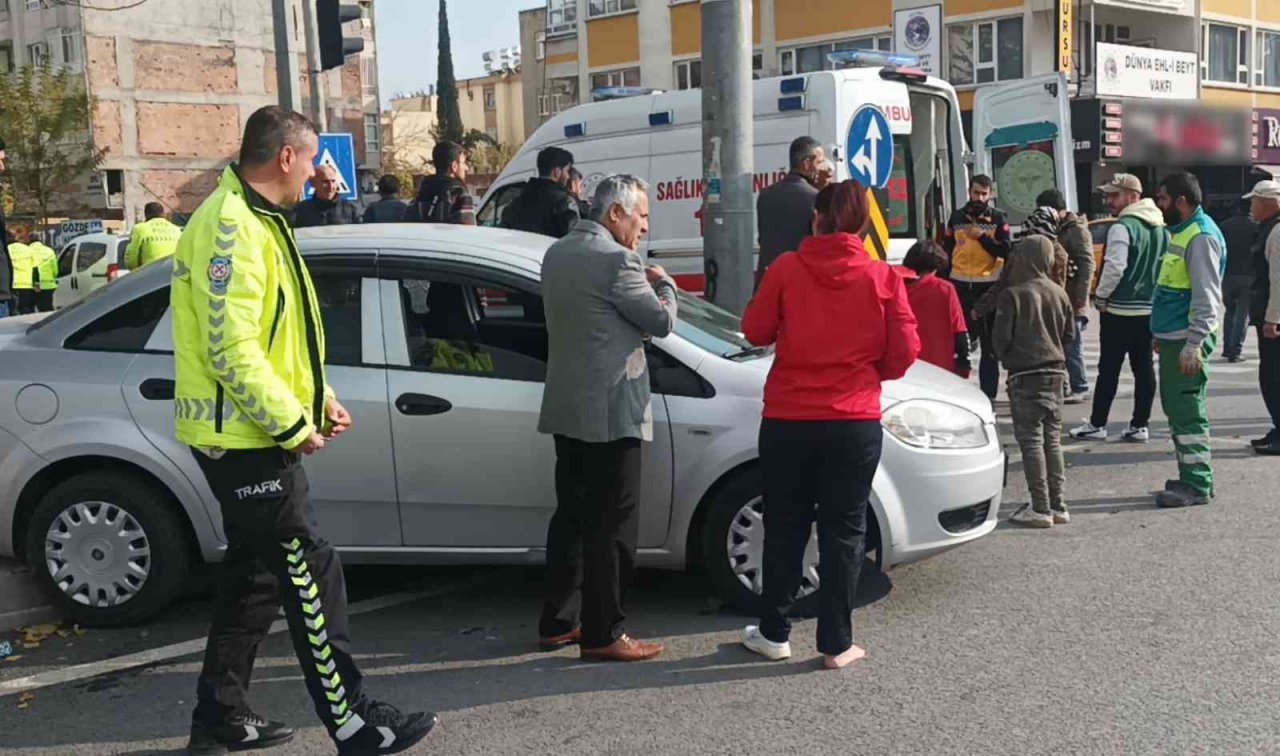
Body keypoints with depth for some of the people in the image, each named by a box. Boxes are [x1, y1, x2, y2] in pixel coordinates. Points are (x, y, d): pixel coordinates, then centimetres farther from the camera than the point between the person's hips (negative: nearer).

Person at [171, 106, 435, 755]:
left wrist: (317, 399, 11)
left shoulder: (253, 221, 16)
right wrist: (293, 425, -19)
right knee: (310, 574, -5)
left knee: (256, 575, 17)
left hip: (247, 437, 10)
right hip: (245, 440, -10)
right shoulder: (232, 227, -18)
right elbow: (232, 350, -25)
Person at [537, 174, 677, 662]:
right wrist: (663, 283, 8)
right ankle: (603, 634, 4)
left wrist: (640, 281, 14)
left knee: (571, 516, 16)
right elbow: (662, 321, -10)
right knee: (613, 526, -1)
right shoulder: (615, 261, -17)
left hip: (567, 409, 9)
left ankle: (558, 622, 23)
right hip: (610, 411, -9)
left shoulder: (556, 254, 11)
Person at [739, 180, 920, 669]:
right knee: (843, 532, 9)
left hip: (787, 420, 0)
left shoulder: (787, 269, -6)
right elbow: (904, 352, -3)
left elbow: (755, 331, 2)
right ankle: (837, 644, 13)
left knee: (785, 528, 14)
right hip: (855, 423, 0)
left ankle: (774, 633, 23)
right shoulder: (883, 278, -5)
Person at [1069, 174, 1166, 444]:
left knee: (1109, 369, 1)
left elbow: (1114, 267, -21)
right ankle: (1140, 425, 12)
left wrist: (1101, 296, -8)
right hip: (1151, 308, 7)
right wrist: (1154, 293, 19)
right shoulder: (1160, 228, 11)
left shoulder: (1123, 227, -14)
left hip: (1120, 310, -7)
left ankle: (1097, 424, 7)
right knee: (1144, 367, 8)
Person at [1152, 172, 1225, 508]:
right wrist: (1161, 334, 23)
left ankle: (1197, 485, -1)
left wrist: (1194, 343, -25)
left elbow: (1206, 296, -21)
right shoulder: (1181, 232, 17)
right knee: (1175, 408, 15)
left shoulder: (1201, 236, -15)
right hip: (1173, 338, 10)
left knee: (1187, 412, -7)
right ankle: (1192, 478, 24)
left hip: (1188, 339, -10)